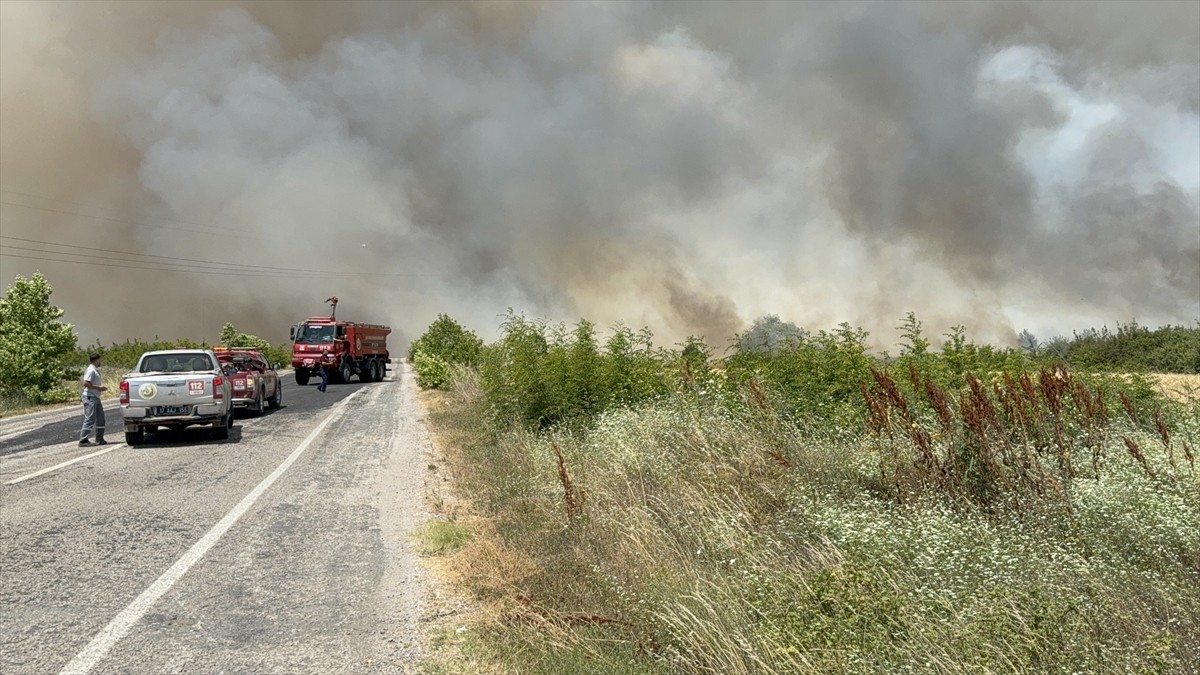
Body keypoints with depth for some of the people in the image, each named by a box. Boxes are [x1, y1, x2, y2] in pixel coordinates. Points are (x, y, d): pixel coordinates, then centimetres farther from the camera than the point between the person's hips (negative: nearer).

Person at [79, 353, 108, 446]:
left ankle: (99, 439, 19)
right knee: (90, 419, -10)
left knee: (100, 419, 13)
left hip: (96, 397, 10)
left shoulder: (96, 370, 18)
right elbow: (86, 383, -22)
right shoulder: (91, 370, -13)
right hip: (90, 397, -10)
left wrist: (101, 387, 11)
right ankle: (83, 440, -9)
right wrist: (98, 388, -18)